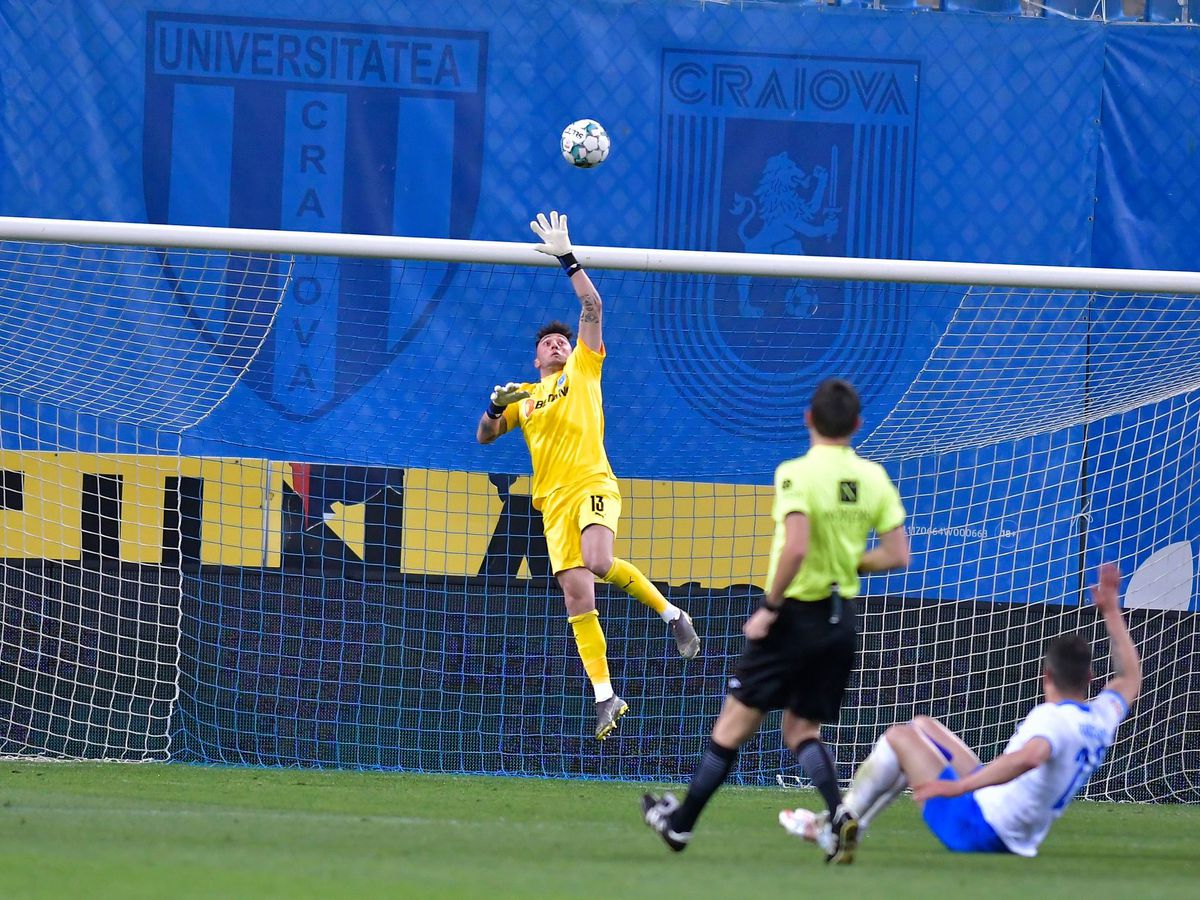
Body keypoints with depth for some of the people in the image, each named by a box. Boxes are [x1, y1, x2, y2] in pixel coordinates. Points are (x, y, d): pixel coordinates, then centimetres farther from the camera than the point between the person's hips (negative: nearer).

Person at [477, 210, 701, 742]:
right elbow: (484, 436, 23)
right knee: (577, 596, -5)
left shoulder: (583, 370, 12)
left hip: (592, 484, -4)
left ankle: (669, 612, -7)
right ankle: (605, 697, -4)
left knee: (600, 564, -31)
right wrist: (495, 408, 2)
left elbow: (592, 307, 3)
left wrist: (567, 260, -2)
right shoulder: (523, 396, 22)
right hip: (554, 500, 4)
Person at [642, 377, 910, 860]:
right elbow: (897, 555, 1)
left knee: (736, 722, 8)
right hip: (843, 619, 5)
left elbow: (796, 547, -28)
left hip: (796, 616, -5)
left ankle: (682, 822, 19)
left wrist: (769, 607, -17)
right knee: (802, 729, 15)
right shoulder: (874, 478, 1)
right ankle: (841, 813, -10)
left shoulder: (797, 474, -16)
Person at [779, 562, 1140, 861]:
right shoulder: (1102, 718, -1)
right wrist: (1111, 612, 21)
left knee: (899, 737, 5)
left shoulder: (1052, 718, -26)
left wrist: (959, 786, -47)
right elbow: (1129, 678, 20)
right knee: (921, 726, 21)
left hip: (976, 829, -9)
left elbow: (1029, 756, -48)